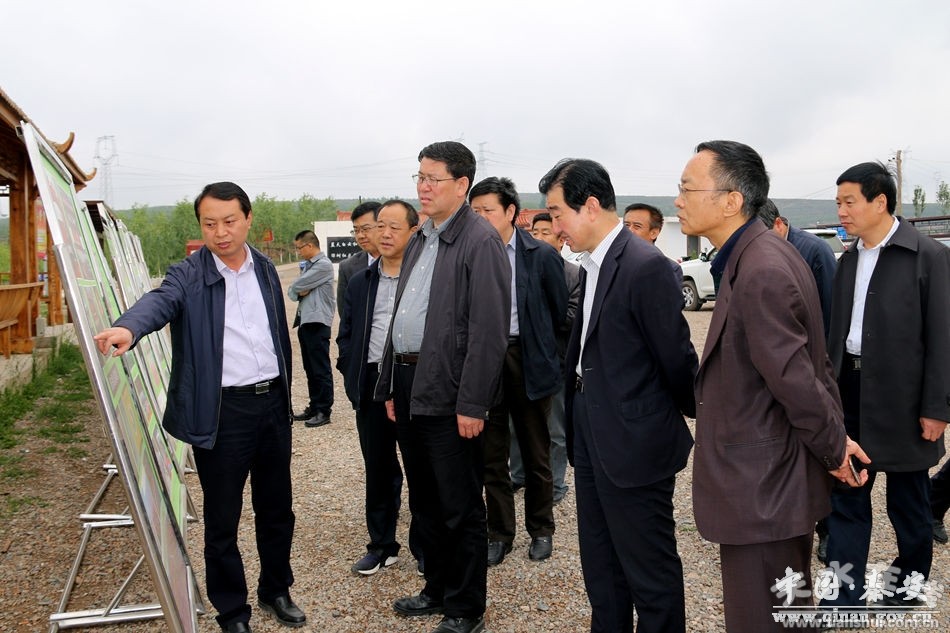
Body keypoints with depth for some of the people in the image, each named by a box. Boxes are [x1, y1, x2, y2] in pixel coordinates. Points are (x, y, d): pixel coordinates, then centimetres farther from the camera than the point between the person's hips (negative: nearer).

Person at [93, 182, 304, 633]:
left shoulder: (266, 270, 8)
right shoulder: (187, 276, -7)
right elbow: (159, 301, -29)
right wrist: (128, 327, -51)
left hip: (272, 402, 5)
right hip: (221, 412, -4)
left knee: (277, 508, 17)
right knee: (222, 520, 7)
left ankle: (276, 591, 37)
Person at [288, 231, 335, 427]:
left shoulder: (323, 265, -11)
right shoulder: (307, 265, 16)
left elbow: (296, 286, -14)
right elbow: (292, 291, 13)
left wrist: (297, 288, 7)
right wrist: (299, 292, -7)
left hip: (317, 322, -9)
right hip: (304, 321, 9)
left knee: (321, 369, -3)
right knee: (310, 368, 14)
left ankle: (324, 411, 2)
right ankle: (314, 406, 23)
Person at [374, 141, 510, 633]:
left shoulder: (481, 242, -12)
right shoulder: (419, 241, 15)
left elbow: (488, 331, -18)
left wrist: (472, 404, -21)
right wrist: (390, 385, 14)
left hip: (448, 394, -8)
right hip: (408, 386, 9)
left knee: (460, 508, 4)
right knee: (425, 501, 20)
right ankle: (437, 589, 36)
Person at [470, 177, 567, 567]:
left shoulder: (541, 256, -4)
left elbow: (560, 311, 4)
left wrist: (537, 343, 9)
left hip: (528, 362, -1)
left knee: (536, 454, 12)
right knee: (491, 455, 9)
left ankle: (540, 530, 29)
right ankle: (500, 533, 24)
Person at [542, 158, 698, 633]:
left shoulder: (645, 266, -19)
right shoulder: (591, 265, 9)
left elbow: (676, 358, -14)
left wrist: (694, 413, 1)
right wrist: (578, 423, 11)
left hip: (634, 446, -9)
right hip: (592, 441, 9)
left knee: (650, 574, 7)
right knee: (600, 569, 21)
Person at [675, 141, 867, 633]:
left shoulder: (761, 272, -25)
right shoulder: (759, 255, 7)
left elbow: (796, 378, -22)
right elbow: (810, 362, 12)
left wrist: (833, 448, -7)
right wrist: (834, 440, 13)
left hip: (761, 489, -10)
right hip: (774, 480, 10)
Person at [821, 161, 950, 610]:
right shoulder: (848, 259, 8)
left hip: (902, 398, -5)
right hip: (850, 392, 5)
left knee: (907, 502, 11)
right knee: (845, 497, 7)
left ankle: (910, 584, 32)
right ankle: (844, 596, 16)